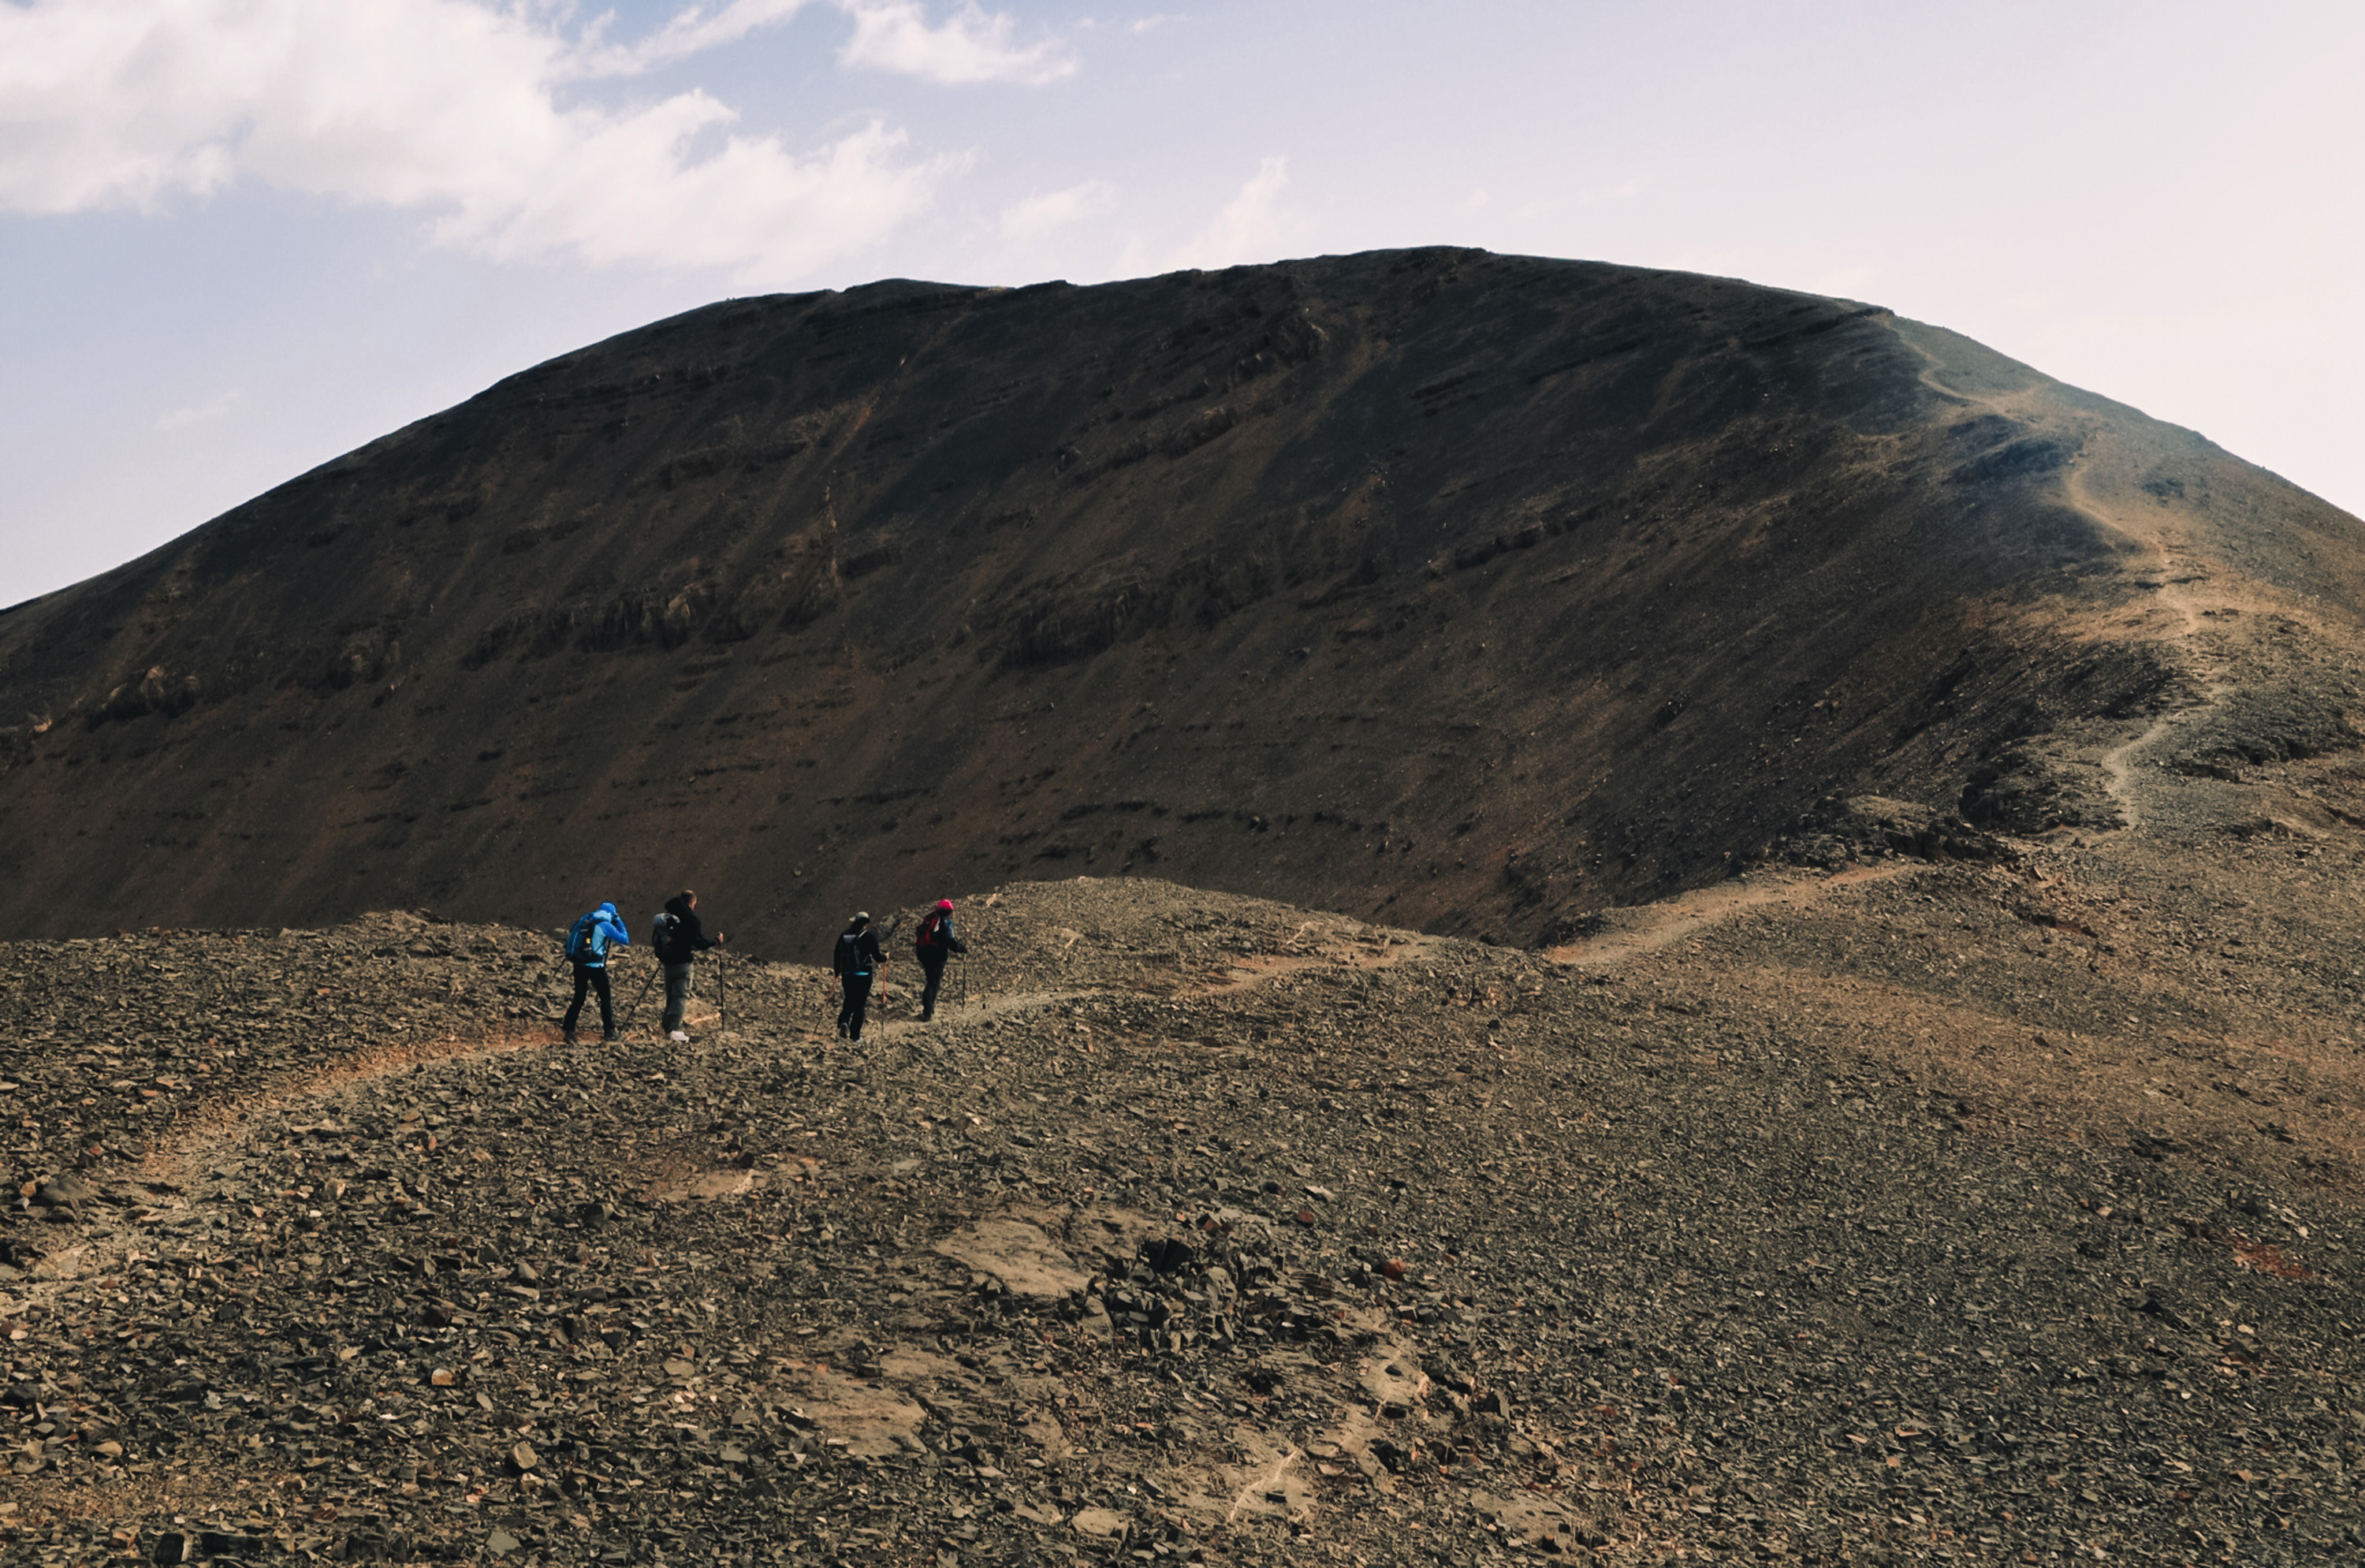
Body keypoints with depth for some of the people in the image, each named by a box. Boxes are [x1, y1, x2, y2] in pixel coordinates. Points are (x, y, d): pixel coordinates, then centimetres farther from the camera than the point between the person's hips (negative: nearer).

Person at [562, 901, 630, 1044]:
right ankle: (609, 1031, 13)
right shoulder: (605, 925, -6)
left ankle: (569, 1030, 0)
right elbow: (625, 941, -6)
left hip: (579, 964, 5)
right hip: (595, 966, -5)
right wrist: (620, 922, 3)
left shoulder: (585, 920, 11)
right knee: (605, 997, 9)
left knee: (579, 998, 10)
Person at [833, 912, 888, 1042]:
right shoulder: (869, 936, -10)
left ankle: (844, 1021, -10)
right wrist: (885, 957, 14)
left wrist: (837, 972, 23)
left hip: (847, 975, 4)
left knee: (849, 1001, 18)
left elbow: (837, 954, 10)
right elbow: (877, 956, -9)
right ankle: (855, 1035, 4)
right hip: (864, 975, -4)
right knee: (860, 1004, 5)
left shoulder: (844, 935, 4)